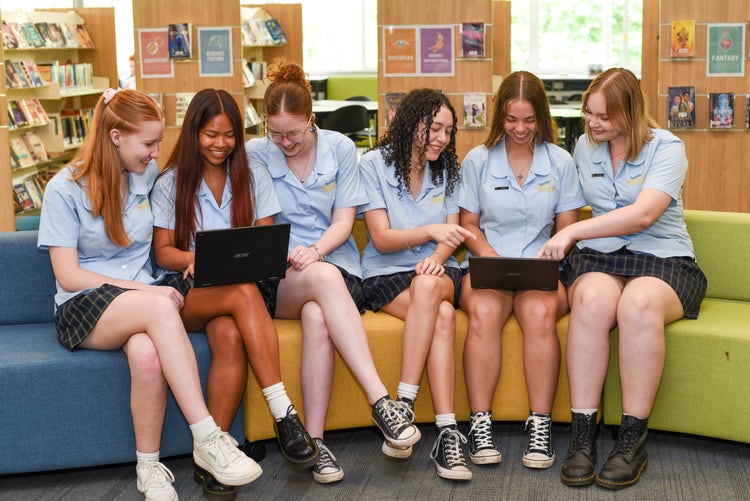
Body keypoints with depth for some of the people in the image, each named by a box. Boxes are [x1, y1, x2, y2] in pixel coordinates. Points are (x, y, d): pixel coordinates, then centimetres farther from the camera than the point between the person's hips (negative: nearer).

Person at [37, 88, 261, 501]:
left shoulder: (148, 174, 8)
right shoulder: (64, 189, -5)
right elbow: (69, 276, -9)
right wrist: (148, 291, -16)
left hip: (140, 298, 4)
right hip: (82, 309, -3)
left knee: (147, 354, -36)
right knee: (159, 308, -37)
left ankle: (149, 467, -22)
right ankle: (207, 439, -37)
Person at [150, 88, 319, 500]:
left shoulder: (253, 178, 14)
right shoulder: (171, 183, 9)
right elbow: (163, 251, 5)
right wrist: (198, 259, -17)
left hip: (239, 287, 2)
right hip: (187, 292, -2)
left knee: (230, 336, -36)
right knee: (245, 294, -37)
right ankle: (283, 413, -41)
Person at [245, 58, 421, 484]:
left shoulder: (341, 149, 8)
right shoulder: (255, 154, 5)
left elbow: (344, 221, 4)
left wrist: (316, 250, -17)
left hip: (335, 265, 1)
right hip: (277, 281, -1)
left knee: (317, 316, -37)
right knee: (325, 278, -39)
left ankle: (315, 440, -35)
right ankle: (381, 400, -44)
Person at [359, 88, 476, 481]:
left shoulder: (446, 168, 12)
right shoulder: (373, 165, -1)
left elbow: (451, 233, 7)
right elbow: (382, 239, -9)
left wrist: (438, 256, -16)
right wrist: (431, 231, -25)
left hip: (439, 272, 3)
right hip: (387, 275, -2)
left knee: (428, 286, -36)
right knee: (442, 315, -34)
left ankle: (403, 406, -39)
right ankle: (447, 431, -37)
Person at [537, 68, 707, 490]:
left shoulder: (666, 147, -3)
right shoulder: (585, 147, 13)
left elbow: (643, 215, -17)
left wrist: (574, 232, -21)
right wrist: (562, 240, 4)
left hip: (664, 260, -3)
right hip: (599, 256, 3)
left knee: (639, 302, -39)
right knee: (592, 297, -35)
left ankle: (633, 440, -28)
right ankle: (583, 435, -32)